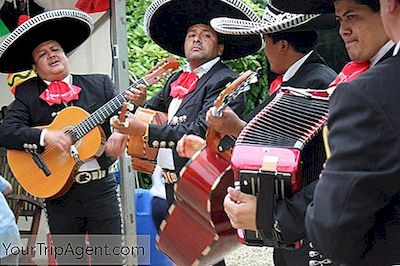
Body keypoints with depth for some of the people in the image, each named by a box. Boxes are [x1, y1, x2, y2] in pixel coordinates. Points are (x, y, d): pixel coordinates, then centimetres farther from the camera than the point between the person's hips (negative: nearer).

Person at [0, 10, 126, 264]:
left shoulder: (100, 84, 9)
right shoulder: (27, 94, 5)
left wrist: (120, 131, -19)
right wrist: (45, 136, -22)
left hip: (101, 188, 1)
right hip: (59, 193, 0)